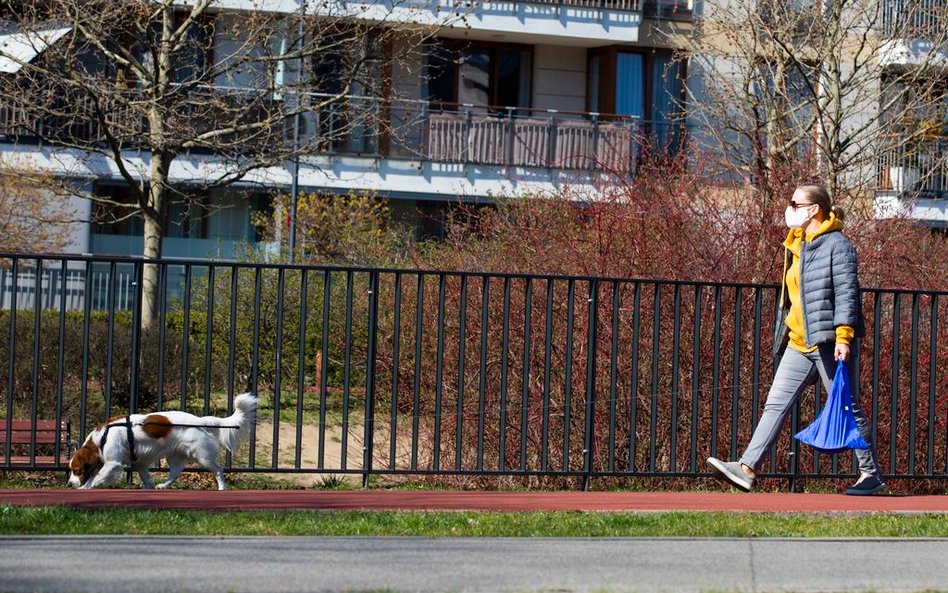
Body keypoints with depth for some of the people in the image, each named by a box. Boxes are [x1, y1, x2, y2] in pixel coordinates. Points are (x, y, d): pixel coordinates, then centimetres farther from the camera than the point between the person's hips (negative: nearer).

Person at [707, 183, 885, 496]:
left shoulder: (837, 244, -8)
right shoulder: (798, 247, 18)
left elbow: (846, 293, -15)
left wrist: (844, 336, -22)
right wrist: (783, 335, 25)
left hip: (829, 342, -8)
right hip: (798, 344, 8)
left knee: (847, 408, -1)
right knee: (776, 404, -2)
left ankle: (872, 474, 10)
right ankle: (747, 468, -9)